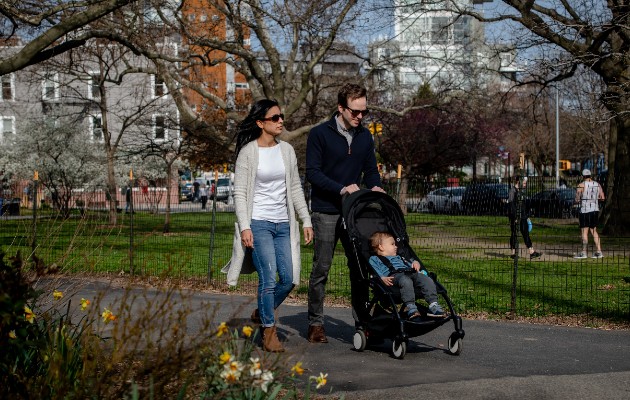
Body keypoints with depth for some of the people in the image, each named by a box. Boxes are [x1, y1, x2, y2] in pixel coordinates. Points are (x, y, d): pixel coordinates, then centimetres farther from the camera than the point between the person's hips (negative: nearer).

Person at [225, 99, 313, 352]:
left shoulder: (287, 150, 10)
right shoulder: (248, 152, -5)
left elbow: (295, 188, 14)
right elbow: (239, 193, -7)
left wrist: (306, 221, 9)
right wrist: (244, 227, -15)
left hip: (283, 224, 5)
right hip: (259, 223, -5)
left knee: (289, 278, 2)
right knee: (269, 279, -11)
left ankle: (262, 313, 27)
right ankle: (269, 333, 2)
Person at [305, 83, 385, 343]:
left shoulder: (365, 136, 10)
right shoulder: (320, 134, -6)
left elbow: (370, 169, 16)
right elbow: (312, 172, -11)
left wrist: (375, 187, -7)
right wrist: (341, 188, -22)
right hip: (326, 212, -5)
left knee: (360, 267, 4)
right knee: (321, 268, 1)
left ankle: (362, 322, 10)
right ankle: (315, 323, 10)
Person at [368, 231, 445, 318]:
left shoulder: (398, 258, 47)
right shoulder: (374, 259, 23)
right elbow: (375, 271, 3)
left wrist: (415, 263, 20)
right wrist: (382, 278, -17)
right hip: (394, 275, -7)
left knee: (427, 280, -22)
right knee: (406, 281, -42)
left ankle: (433, 304, -30)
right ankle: (410, 307, -52)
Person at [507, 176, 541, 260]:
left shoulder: (521, 191, 13)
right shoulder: (512, 191, -12)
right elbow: (511, 205, -17)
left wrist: (527, 216, 19)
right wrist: (515, 217, -20)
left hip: (522, 216, 8)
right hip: (515, 217, -8)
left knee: (526, 234, 5)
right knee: (514, 235, 1)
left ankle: (532, 253, 3)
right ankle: (513, 253, 10)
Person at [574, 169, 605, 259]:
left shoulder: (581, 185, -10)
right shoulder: (597, 185, 5)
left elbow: (577, 200, -11)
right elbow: (603, 198, 7)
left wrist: (580, 200, 11)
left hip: (585, 211, -5)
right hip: (595, 210, 5)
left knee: (584, 231, -1)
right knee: (594, 230, 13)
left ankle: (583, 253, 1)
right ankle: (599, 252, 10)